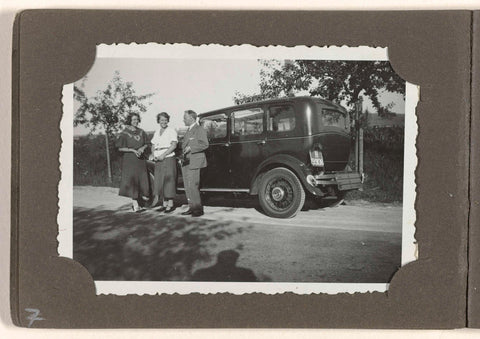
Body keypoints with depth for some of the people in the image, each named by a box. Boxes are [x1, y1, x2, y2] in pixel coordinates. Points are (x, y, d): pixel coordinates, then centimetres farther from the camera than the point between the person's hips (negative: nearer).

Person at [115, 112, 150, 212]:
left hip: (140, 159, 5)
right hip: (129, 160, -5)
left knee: (141, 180, 3)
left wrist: (142, 148, -7)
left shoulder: (141, 132, 9)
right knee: (132, 181, -11)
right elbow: (120, 148, -6)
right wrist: (133, 150, -17)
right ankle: (135, 203, -13)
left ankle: (138, 202, 14)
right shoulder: (124, 133, -5)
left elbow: (146, 144, 16)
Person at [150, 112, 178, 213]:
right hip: (158, 161, 6)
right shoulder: (156, 132, 16)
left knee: (168, 181, -6)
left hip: (168, 158, -6)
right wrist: (153, 155, 0)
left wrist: (163, 155, -17)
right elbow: (153, 146, 19)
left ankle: (170, 204, -1)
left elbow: (174, 145, -12)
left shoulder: (171, 131, -3)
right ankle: (164, 204, 12)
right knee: (159, 182, 5)